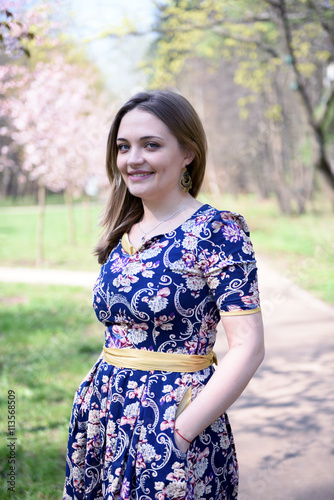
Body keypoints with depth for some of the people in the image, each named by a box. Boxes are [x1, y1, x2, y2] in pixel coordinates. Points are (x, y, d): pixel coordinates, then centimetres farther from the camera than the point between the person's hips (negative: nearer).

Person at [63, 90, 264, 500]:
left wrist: (181, 433, -19)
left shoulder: (217, 231, -13)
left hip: (174, 420, -6)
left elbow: (247, 348, -17)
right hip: (106, 419, 6)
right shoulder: (123, 234, 7)